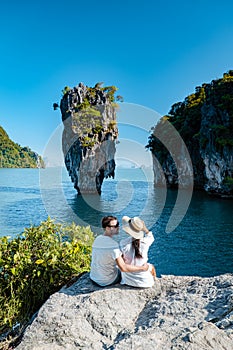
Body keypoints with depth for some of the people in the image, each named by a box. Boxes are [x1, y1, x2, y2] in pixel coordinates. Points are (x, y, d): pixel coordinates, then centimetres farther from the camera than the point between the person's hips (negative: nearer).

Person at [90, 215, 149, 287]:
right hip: (107, 282, -7)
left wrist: (121, 257, 13)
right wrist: (142, 268, -20)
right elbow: (123, 268, -30)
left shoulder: (97, 239, -3)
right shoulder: (113, 244, -28)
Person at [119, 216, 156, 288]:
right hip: (145, 281, 0)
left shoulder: (123, 243, -22)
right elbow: (150, 237, 4)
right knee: (151, 267, 34)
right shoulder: (145, 242, -22)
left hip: (128, 280, 1)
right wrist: (144, 227, -11)